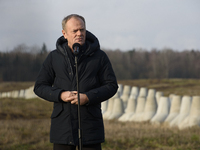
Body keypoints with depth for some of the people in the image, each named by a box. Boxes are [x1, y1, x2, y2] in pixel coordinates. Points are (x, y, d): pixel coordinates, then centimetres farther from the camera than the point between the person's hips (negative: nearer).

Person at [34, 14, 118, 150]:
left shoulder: (99, 56, 3)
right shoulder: (54, 57, 6)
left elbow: (111, 86, 1)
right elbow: (40, 87, 7)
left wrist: (88, 97, -15)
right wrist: (60, 95, -12)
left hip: (91, 126, -1)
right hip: (63, 125, 1)